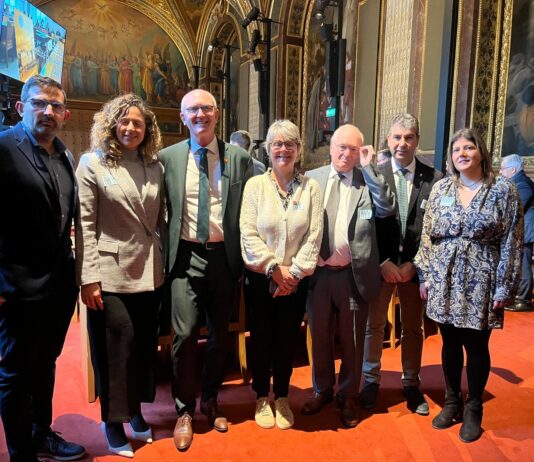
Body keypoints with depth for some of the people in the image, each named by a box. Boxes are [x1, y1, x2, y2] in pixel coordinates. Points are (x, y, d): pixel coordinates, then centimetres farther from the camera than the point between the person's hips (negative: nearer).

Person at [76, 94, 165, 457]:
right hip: (110, 274, -4)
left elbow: (161, 220, 11)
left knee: (145, 346, 14)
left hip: (149, 273, 4)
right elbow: (84, 224, -7)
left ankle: (136, 410, 34)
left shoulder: (155, 166, 8)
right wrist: (88, 277, -12)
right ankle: (114, 420, 26)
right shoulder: (92, 163, -2)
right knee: (115, 348, 5)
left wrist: (164, 262, 7)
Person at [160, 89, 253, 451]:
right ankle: (185, 410, 18)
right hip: (186, 256, -1)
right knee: (185, 334, -5)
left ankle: (210, 400, 35)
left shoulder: (239, 159, 4)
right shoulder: (168, 157, 3)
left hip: (224, 256, 1)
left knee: (220, 334, 12)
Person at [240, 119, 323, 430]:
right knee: (262, 338, 11)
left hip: (296, 280, 1)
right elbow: (248, 234, -8)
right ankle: (262, 398, 32)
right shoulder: (255, 185, -3)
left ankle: (282, 397, 33)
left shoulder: (310, 187, -1)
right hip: (261, 278, 0)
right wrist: (275, 268, -13)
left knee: (288, 339, 12)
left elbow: (314, 236, -5)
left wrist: (294, 272, -11)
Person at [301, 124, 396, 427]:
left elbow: (388, 209, -15)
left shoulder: (368, 180, 1)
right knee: (320, 336, 17)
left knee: (352, 340, 12)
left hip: (353, 274, -1)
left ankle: (349, 397, 32)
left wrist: (369, 168, -14)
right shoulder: (312, 178, 4)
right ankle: (323, 390, 38)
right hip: (318, 273, 2)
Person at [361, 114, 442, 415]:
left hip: (415, 265, 1)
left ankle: (411, 384, 32)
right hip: (380, 264, 0)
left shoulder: (434, 179, -3)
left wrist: (413, 263, -9)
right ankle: (371, 381, 28)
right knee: (374, 325, 10)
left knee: (413, 328, 15)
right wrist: (383, 262, -10)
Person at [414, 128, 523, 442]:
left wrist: (504, 288, -7)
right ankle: (452, 403, 32)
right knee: (450, 343, 13)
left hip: (481, 282, -2)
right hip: (445, 280, 3)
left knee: (476, 347, 8)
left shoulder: (503, 190, -3)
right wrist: (426, 275, 2)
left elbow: (512, 244, -4)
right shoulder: (441, 188, 4)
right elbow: (428, 234, 6)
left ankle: (473, 409, 29)